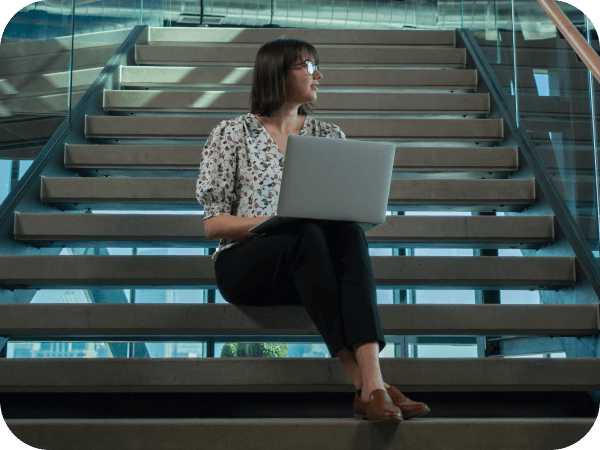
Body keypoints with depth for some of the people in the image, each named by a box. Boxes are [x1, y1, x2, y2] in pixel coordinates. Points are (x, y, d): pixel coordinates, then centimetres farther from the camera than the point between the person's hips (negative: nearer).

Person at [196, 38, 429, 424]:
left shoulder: (329, 136, 17)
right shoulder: (232, 134, 6)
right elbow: (212, 224, 0)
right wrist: (277, 220, -17)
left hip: (306, 269, 3)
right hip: (245, 264, -3)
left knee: (349, 232, -32)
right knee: (306, 235, -36)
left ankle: (373, 383, -46)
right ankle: (365, 385, -40)